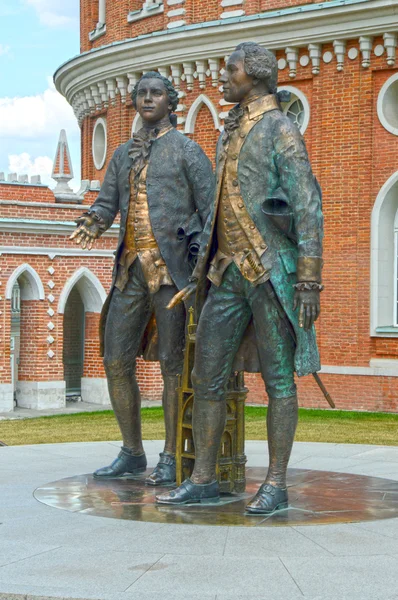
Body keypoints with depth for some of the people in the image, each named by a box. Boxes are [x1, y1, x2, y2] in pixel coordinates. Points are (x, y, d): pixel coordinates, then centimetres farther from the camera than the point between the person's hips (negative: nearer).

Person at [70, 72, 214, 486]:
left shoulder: (186, 150, 4)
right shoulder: (123, 154, 20)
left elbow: (209, 206, -1)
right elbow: (107, 201, 14)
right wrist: (93, 222, -9)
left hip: (171, 267, -5)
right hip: (131, 268, 6)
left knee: (172, 364, -5)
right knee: (116, 361, 3)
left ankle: (171, 457, 2)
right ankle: (132, 454, 14)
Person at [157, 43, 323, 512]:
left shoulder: (281, 130, -5)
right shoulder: (229, 134, 19)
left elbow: (308, 208, -11)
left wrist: (308, 282, -18)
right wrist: (203, 268, 20)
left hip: (272, 271, -8)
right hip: (230, 273, 8)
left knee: (278, 379, -1)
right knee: (206, 375, 4)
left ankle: (276, 485, 6)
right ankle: (202, 480, 11)